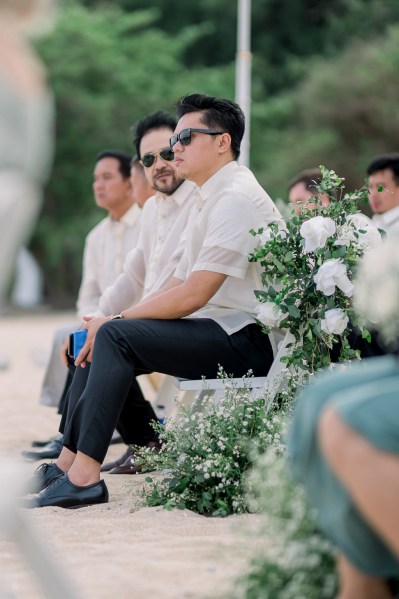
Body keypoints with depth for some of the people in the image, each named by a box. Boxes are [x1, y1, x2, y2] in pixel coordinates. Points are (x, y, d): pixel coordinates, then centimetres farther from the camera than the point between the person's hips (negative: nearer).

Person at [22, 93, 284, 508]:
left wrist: (116, 320, -12)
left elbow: (193, 295, -20)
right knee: (100, 335, 6)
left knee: (116, 336, -22)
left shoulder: (236, 198, -15)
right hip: (218, 330, 10)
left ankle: (85, 476, -25)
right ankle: (65, 465, 1)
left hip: (248, 341, -10)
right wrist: (111, 322, 1)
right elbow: (177, 285, 15)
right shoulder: (207, 200, 18)